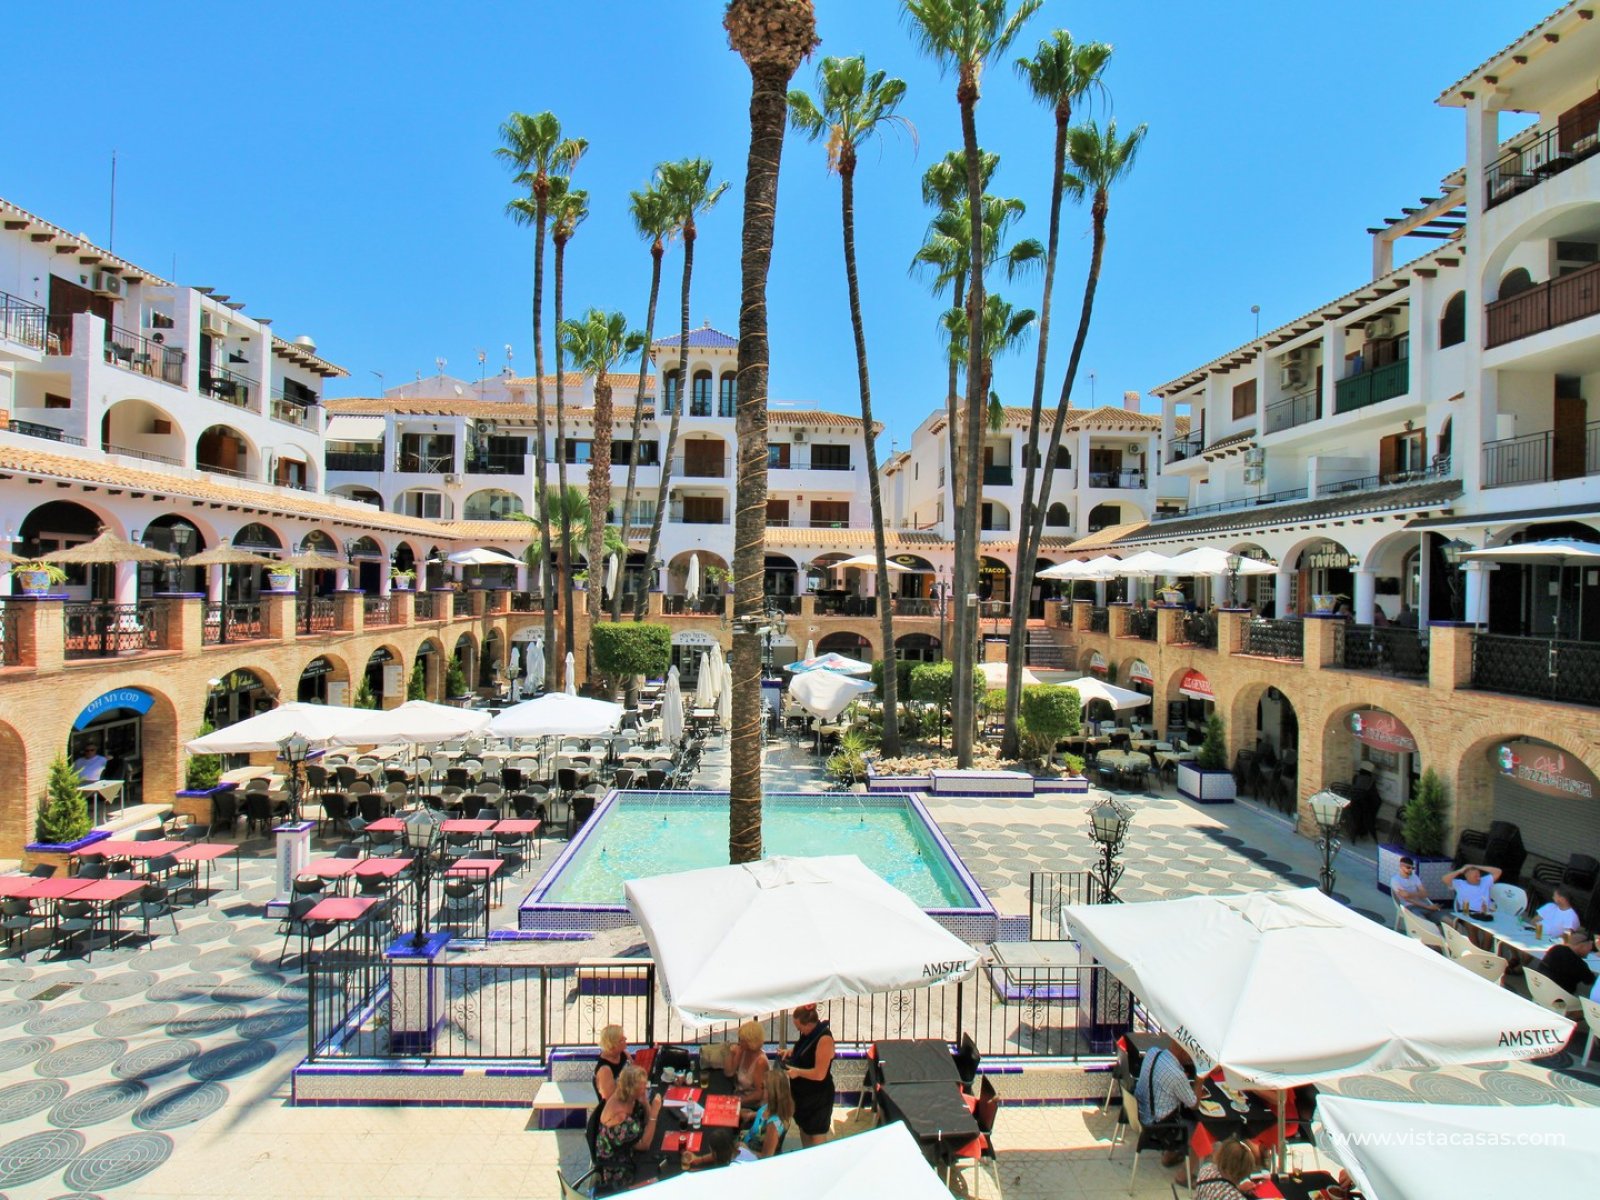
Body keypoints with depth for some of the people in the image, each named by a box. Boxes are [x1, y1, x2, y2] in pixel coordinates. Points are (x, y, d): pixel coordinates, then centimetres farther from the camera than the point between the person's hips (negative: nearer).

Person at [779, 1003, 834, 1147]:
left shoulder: (824, 1039, -28)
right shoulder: (809, 1033, -2)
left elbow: (819, 1074, -29)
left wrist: (797, 1072, -20)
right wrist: (791, 1051, -1)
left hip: (818, 1096, -9)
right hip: (803, 1092, 9)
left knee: (817, 1135, 5)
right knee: (804, 1128, 22)